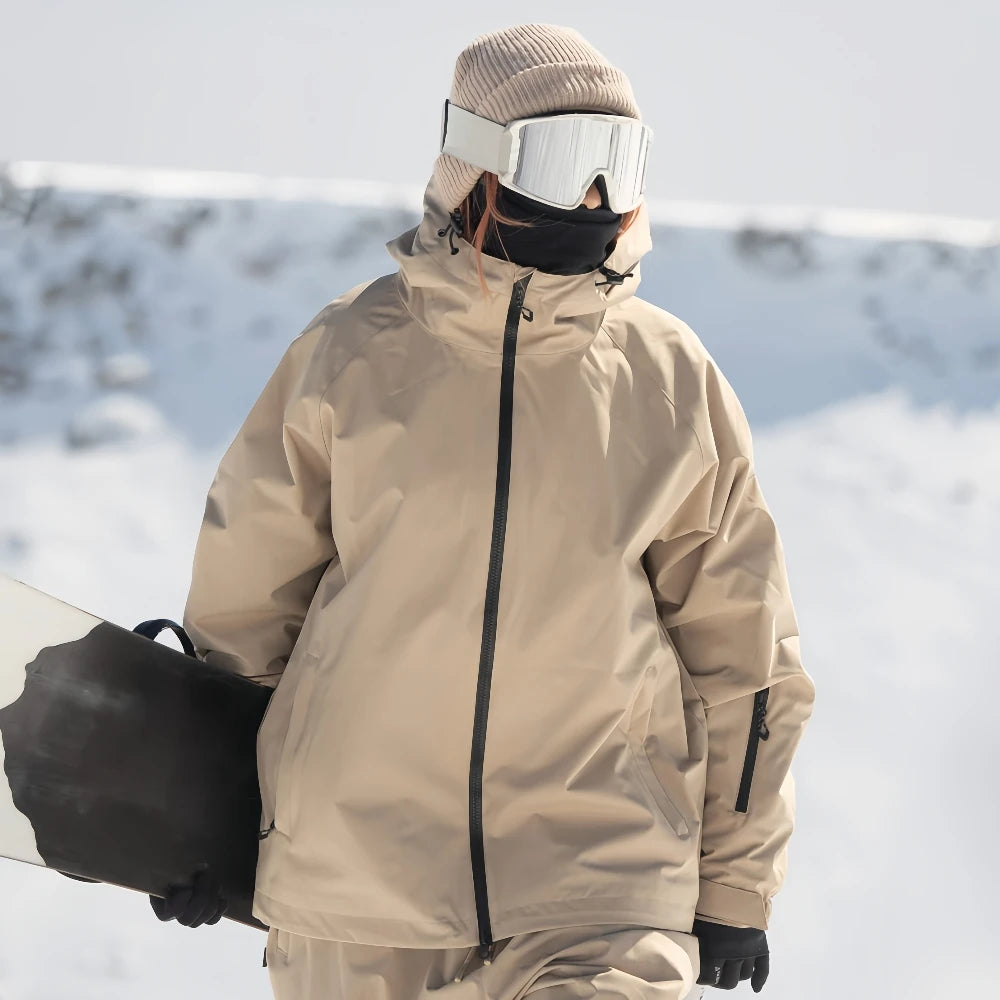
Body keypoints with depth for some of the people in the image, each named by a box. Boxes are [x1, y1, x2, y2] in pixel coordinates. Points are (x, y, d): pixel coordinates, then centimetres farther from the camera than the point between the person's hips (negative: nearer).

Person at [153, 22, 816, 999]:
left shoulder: (674, 383, 2)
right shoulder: (351, 353, -2)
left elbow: (739, 653, 10)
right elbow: (242, 592, 7)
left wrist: (735, 884, 12)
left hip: (600, 883, 0)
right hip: (354, 875, 0)